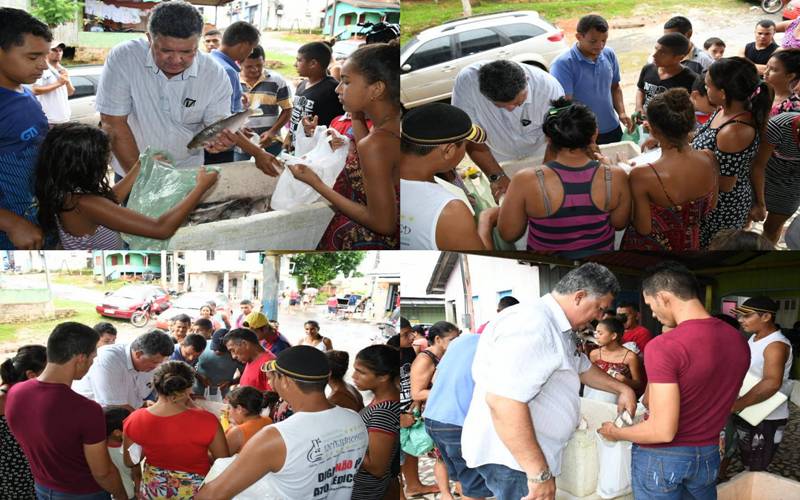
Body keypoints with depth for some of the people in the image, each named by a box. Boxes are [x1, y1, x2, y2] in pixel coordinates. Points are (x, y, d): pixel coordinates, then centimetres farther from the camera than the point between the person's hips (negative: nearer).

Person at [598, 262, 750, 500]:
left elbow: (663, 431, -24)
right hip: (708, 456, 6)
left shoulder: (663, 346, -23)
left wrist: (616, 433, -6)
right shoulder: (738, 340, -1)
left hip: (661, 458, -6)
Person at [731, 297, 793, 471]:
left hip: (766, 419, -9)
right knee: (747, 466, 19)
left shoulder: (776, 345, -23)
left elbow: (771, 384, -36)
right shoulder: (755, 338, 7)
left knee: (756, 472, 0)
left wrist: (736, 405, -38)